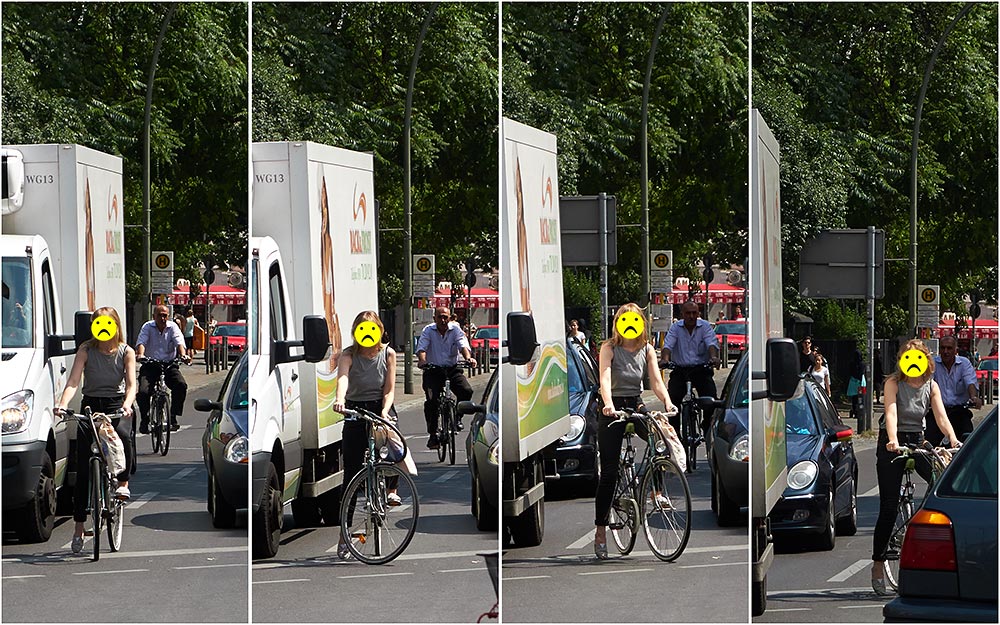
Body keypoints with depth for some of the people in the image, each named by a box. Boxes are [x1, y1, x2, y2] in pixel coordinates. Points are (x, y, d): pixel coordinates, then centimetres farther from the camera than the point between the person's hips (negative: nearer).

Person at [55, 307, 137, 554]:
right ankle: (79, 528, 2)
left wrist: (127, 404, -31)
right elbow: (73, 382, -11)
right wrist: (62, 404, -29)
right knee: (83, 469, -3)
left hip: (116, 404, 0)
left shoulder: (126, 352, 1)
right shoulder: (86, 351, 0)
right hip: (90, 405, 1)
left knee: (123, 434, -37)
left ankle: (123, 482, -13)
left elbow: (130, 384, -10)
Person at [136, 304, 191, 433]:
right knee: (143, 391, -21)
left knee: (181, 385, -24)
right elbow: (141, 342, -14)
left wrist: (183, 355, -34)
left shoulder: (172, 327, 3)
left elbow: (179, 342, -12)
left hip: (169, 365, 1)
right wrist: (140, 354, -36)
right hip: (150, 366, -1)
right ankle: (144, 419, 5)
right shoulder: (147, 327, 1)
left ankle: (173, 417, -10)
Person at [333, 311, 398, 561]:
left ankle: (391, 490, -13)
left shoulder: (388, 354, -3)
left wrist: (384, 412, -23)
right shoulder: (349, 355, -8)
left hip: (380, 408, 1)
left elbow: (389, 389, -4)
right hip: (355, 411, -1)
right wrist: (339, 399, -49)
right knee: (351, 475, -2)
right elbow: (342, 377, -29)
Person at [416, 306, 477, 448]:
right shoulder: (428, 331, -2)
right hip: (433, 370, -1)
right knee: (431, 400, -19)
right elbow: (421, 348, -15)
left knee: (466, 391, -22)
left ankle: (457, 418, 4)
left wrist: (468, 357, -35)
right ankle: (433, 434, -6)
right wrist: (422, 360, -37)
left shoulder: (455, 329, 1)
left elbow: (463, 345, -13)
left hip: (452, 369, 1)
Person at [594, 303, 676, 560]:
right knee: (609, 473, -3)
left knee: (663, 436, -28)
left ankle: (656, 491, -12)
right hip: (613, 409, -3)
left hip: (636, 405, 3)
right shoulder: (609, 348, -8)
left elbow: (656, 380, -7)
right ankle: (600, 531, 4)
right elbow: (605, 377, -23)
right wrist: (608, 403, -41)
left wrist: (667, 402, -27)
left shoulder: (647, 349, 3)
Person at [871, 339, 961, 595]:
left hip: (917, 441, 4)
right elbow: (891, 412, -22)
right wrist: (893, 440, -39)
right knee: (888, 508, -4)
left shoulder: (931, 386, 4)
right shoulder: (893, 383, -8)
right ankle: (878, 564, 5)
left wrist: (953, 440, -25)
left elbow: (941, 416, -6)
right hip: (893, 444, -4)